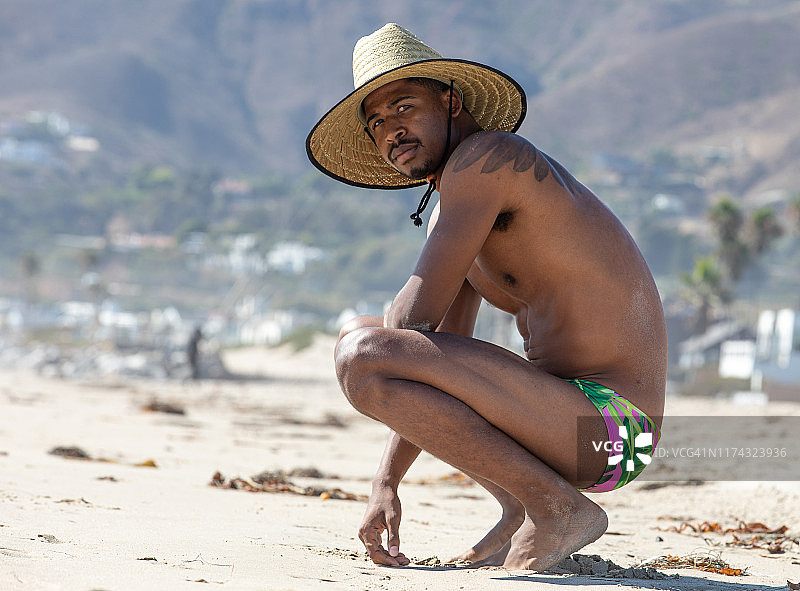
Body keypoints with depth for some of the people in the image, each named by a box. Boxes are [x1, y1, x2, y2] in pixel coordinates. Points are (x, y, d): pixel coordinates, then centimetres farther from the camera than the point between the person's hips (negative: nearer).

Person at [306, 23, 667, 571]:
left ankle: (558, 507, -13)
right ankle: (522, 514, 10)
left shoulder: (484, 155, -11)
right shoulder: (451, 211, 18)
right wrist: (385, 485, 11)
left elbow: (415, 317, -16)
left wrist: (367, 341, 8)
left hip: (609, 425, -11)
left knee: (364, 353, -23)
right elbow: (438, 361, 20)